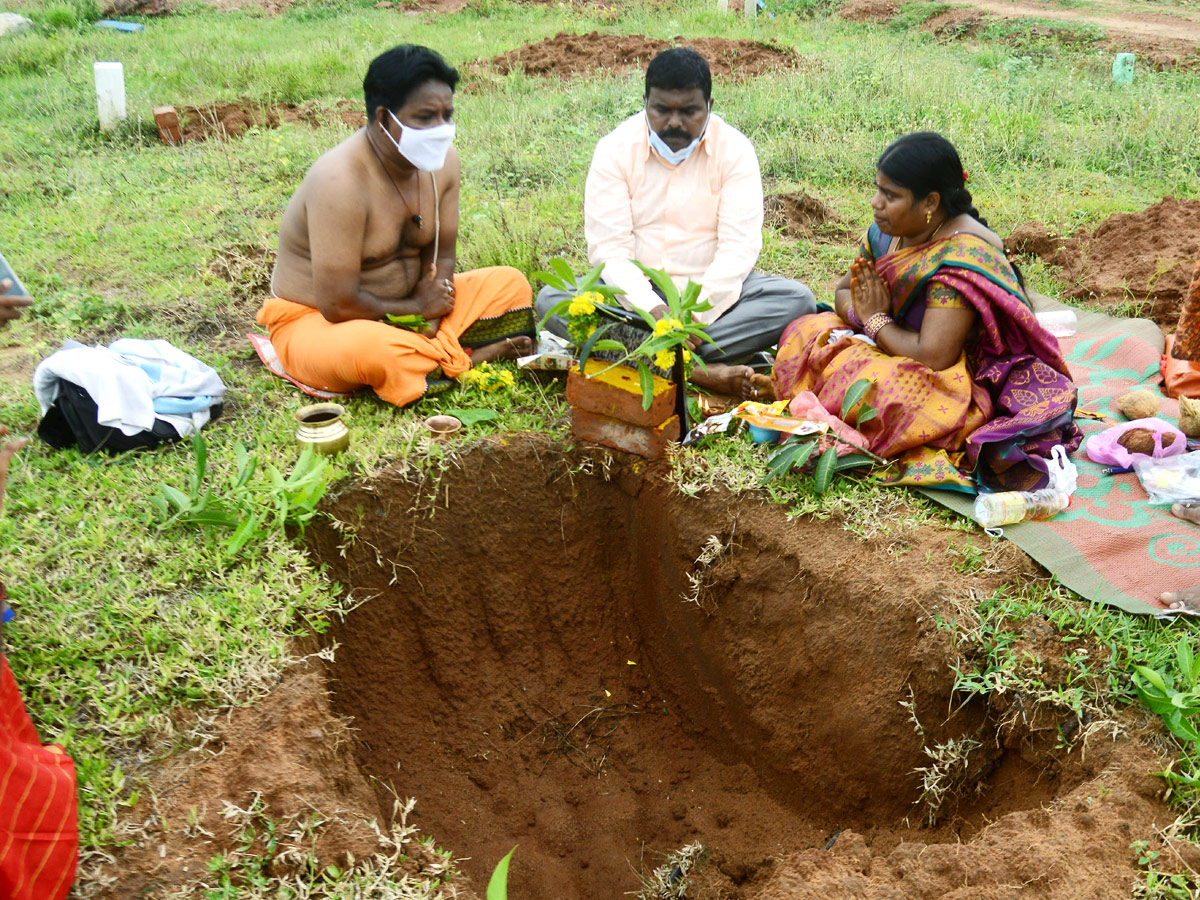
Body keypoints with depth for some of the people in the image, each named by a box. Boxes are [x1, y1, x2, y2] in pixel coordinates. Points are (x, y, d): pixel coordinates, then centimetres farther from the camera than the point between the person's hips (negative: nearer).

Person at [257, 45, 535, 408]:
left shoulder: (443, 162, -5)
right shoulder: (341, 179, -28)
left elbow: (441, 256, 4)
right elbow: (338, 305, -29)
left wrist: (429, 318, -17)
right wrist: (416, 307, -15)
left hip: (405, 312, 7)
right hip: (314, 321, -7)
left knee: (511, 285, -1)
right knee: (368, 348, -41)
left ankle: (431, 356, -20)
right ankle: (456, 359, -13)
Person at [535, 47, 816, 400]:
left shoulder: (734, 149, -4)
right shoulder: (615, 149, -4)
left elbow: (739, 246, -12)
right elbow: (608, 247, -12)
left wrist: (698, 314, -27)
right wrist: (652, 310, -28)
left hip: (712, 292, 0)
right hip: (636, 291, 0)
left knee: (797, 299, -26)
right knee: (551, 299, -27)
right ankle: (701, 371, -37)